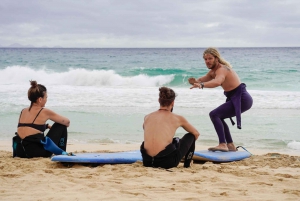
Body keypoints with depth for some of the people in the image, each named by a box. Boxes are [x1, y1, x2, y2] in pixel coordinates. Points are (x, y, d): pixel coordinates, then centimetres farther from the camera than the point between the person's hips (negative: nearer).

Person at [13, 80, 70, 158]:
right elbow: (67, 122, 7)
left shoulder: (23, 111, 13)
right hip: (37, 151, -7)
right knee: (61, 126, 12)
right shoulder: (44, 112, -4)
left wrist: (47, 126, 29)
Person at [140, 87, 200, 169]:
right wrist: (188, 144, 43)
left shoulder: (147, 117, 13)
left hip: (147, 161, 4)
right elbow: (196, 134, 23)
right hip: (167, 162, -4)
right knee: (190, 136, 20)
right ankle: (187, 165, 29)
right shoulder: (177, 118, 5)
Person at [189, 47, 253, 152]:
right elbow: (202, 79, 9)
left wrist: (201, 85, -57)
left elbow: (217, 82, -42)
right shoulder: (213, 71, 13)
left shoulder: (221, 70, -20)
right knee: (218, 117, 22)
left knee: (214, 114, -19)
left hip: (242, 99, -11)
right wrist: (195, 80, -15)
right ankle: (230, 145, 25)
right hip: (237, 99, 11)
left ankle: (222, 145, -26)